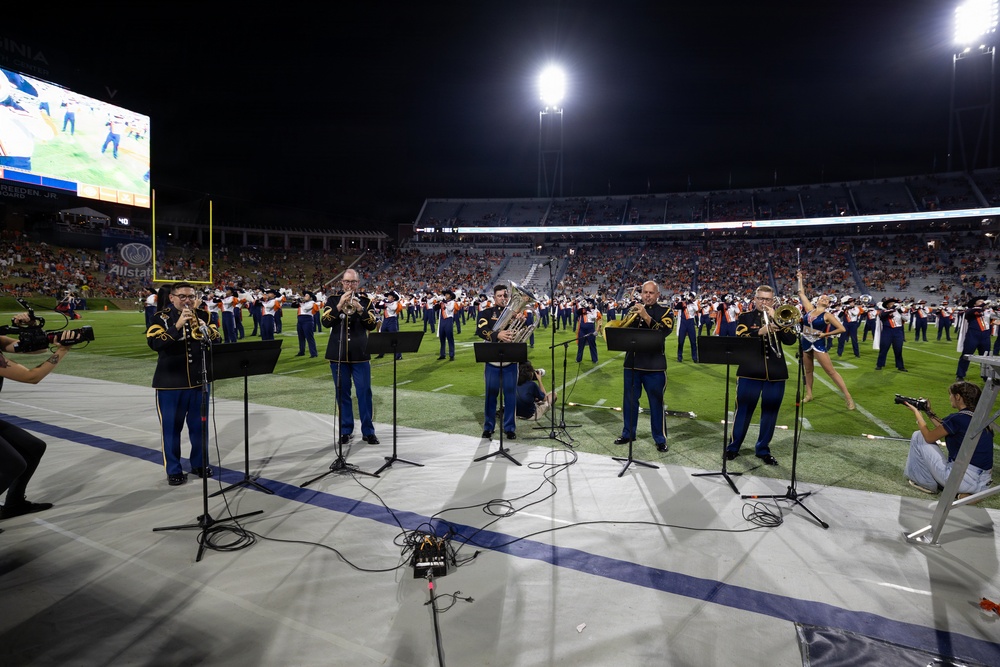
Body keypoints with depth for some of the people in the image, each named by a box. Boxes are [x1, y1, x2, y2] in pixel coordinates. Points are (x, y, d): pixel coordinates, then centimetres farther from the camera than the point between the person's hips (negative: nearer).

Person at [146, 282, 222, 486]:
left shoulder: (202, 316, 5)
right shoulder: (162, 318, -4)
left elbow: (217, 341, 0)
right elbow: (154, 343, -19)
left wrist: (205, 329, -18)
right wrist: (177, 325, -28)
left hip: (199, 381, 3)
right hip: (170, 383, -3)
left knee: (199, 425, 12)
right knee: (171, 427, 5)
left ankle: (199, 464, 27)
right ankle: (173, 470, 17)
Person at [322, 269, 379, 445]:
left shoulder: (365, 301, 5)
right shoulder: (333, 300, 6)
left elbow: (372, 325, -5)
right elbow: (326, 323, -8)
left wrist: (360, 309, -19)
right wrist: (339, 306, -19)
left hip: (360, 353, 0)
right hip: (338, 354, 1)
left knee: (364, 391, 0)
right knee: (342, 393, 6)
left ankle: (368, 431, 9)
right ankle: (345, 430, 17)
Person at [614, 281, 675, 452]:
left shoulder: (665, 312, 1)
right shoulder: (633, 309, 12)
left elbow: (663, 332, -17)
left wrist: (645, 316, -25)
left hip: (654, 365, -3)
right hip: (632, 362, 3)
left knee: (656, 403, 4)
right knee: (629, 400, 11)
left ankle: (660, 439, 17)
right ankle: (628, 434, 26)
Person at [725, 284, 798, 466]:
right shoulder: (745, 317, 4)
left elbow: (791, 340, -5)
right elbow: (740, 339, -13)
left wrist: (775, 320, -13)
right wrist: (760, 332, -27)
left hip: (776, 373, 2)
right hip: (750, 372, -2)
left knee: (770, 413, 8)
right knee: (743, 411, 4)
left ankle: (763, 449, 21)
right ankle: (733, 447, 17)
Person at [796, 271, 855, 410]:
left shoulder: (827, 315, -7)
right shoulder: (810, 309, 4)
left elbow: (842, 329, -11)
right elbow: (801, 293, 11)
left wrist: (825, 334, -11)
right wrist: (800, 278, 15)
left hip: (819, 344, -5)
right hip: (806, 343, 5)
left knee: (831, 371, -6)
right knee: (808, 370, 15)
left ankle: (847, 396, -1)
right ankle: (809, 394, 27)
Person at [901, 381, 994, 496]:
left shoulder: (957, 419, -18)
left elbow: (929, 437, -6)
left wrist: (917, 412, 5)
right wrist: (929, 412, 25)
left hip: (964, 481, -9)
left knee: (918, 436, 3)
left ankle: (925, 483, 12)